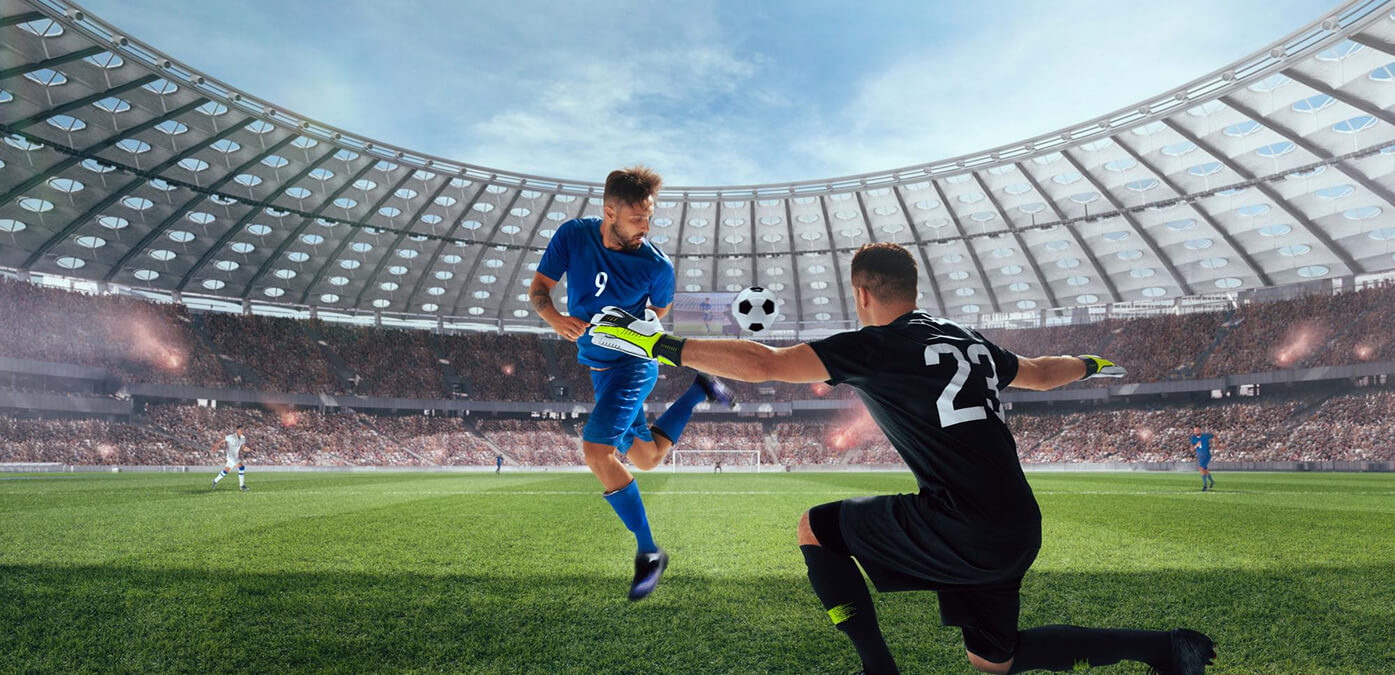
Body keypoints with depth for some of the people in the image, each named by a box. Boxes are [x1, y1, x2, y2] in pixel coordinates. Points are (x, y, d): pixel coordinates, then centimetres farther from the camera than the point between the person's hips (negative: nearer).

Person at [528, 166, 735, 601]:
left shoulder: (657, 266, -18)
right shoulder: (573, 235, -11)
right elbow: (538, 288, -7)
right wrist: (553, 317, -25)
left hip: (632, 365, -5)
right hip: (597, 365, 6)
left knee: (596, 452, -23)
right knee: (646, 459, 18)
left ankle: (649, 552, -8)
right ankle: (698, 391, 40)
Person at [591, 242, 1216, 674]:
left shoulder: (875, 345, -8)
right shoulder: (970, 342, 15)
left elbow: (765, 363, -16)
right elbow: (1039, 372, 32)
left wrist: (660, 345, -11)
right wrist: (1090, 365, 55)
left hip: (958, 531, -8)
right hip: (1019, 531, 8)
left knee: (816, 528, 8)